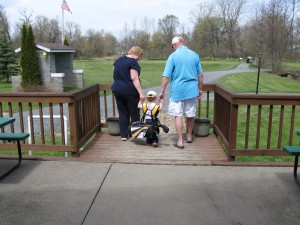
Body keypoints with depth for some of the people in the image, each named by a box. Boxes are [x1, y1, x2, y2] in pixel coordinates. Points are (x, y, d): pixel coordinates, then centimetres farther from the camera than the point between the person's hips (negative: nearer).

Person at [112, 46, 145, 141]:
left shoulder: (118, 60, 12)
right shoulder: (133, 62, -13)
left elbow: (115, 75, 17)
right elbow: (134, 78, -20)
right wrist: (141, 93, -21)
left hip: (117, 90, 7)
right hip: (129, 91, -7)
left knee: (123, 113, 12)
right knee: (134, 114, 5)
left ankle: (124, 135, 14)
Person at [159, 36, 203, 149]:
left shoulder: (173, 56, -7)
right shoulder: (195, 55, 4)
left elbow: (166, 76, -11)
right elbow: (200, 75, 7)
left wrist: (162, 91, -3)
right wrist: (200, 89, 18)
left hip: (177, 90, -3)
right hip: (191, 90, 4)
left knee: (178, 115, 3)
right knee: (190, 115, 15)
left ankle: (180, 141, 3)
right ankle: (189, 136, 32)